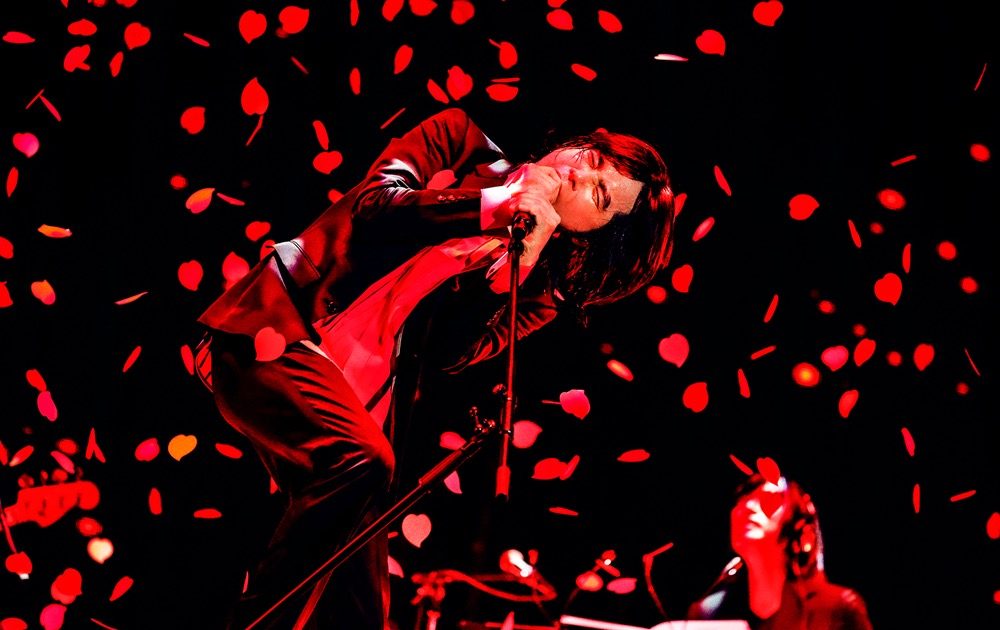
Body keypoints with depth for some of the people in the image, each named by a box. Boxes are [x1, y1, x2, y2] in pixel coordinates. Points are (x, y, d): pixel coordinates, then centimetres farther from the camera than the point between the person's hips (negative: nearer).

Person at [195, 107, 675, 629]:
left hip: (356, 387, 4)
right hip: (273, 333, -4)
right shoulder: (460, 142, 4)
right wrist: (492, 207, -18)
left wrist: (517, 263, -16)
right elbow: (375, 203, -12)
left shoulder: (535, 281, 6)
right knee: (362, 463, -28)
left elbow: (449, 353, -7)